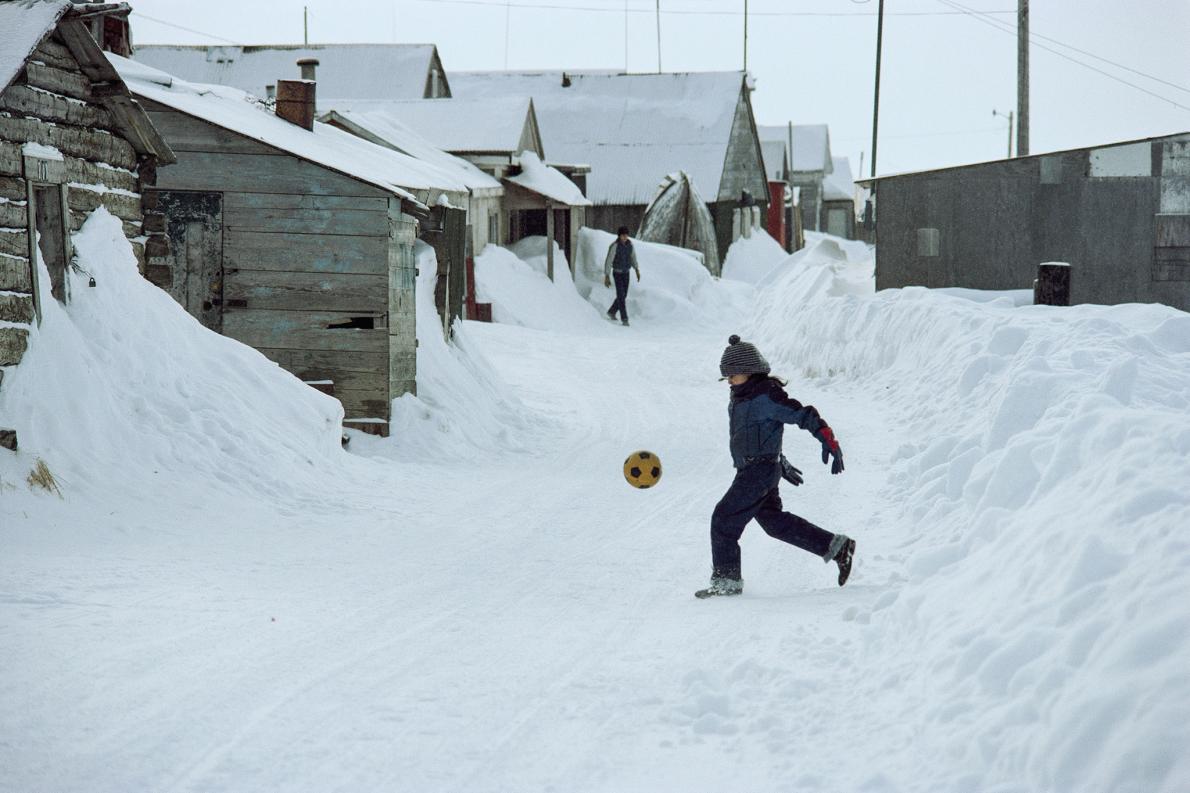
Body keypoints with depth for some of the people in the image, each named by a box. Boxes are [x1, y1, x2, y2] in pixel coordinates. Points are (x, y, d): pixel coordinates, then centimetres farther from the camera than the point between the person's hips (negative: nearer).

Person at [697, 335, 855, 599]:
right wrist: (781, 463, 34)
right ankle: (837, 547, 21)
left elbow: (804, 416, -17)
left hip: (761, 471, -10)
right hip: (750, 470, 10)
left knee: (724, 519, -8)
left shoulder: (767, 396, -16)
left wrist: (830, 442, -22)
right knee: (774, 521, 16)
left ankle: (726, 579, 0)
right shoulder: (740, 397, 13)